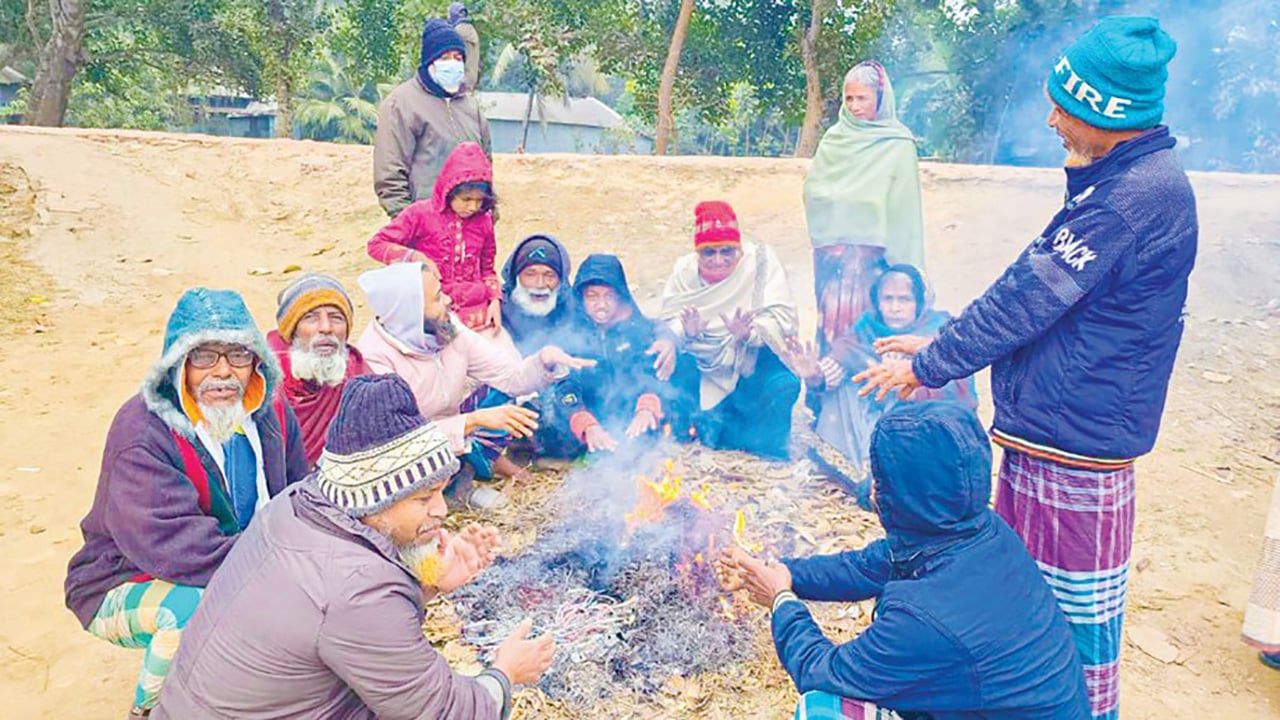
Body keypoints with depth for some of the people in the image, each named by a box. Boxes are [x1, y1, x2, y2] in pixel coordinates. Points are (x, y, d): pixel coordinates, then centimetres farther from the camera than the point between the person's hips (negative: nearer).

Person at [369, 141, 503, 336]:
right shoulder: (421, 213, -1)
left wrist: (495, 300, 1)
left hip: (476, 312, 3)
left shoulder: (483, 221, 8)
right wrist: (413, 257, -14)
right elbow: (376, 244, 2)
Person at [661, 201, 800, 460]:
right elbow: (667, 323, -9)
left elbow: (783, 318, -20)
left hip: (756, 359, -2)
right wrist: (686, 332, -33)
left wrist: (748, 333, -40)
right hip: (707, 363, 2)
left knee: (784, 384, -30)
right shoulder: (685, 271, -4)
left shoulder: (760, 261, -12)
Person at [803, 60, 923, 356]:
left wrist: (903, 268, -8)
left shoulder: (898, 147, -1)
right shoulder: (834, 138, 10)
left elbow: (904, 212, -5)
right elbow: (811, 189, 12)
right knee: (831, 323, 1)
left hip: (873, 255, -3)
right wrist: (837, 201, -5)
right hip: (831, 251, 3)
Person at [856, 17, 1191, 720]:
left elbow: (1029, 299, -21)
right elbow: (1034, 293, 16)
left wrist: (928, 366, -11)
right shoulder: (1121, 181, 11)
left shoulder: (1139, 195, -21)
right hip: (1042, 426, 10)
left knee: (1077, 610, 6)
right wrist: (942, 344, 13)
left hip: (1073, 440, -10)